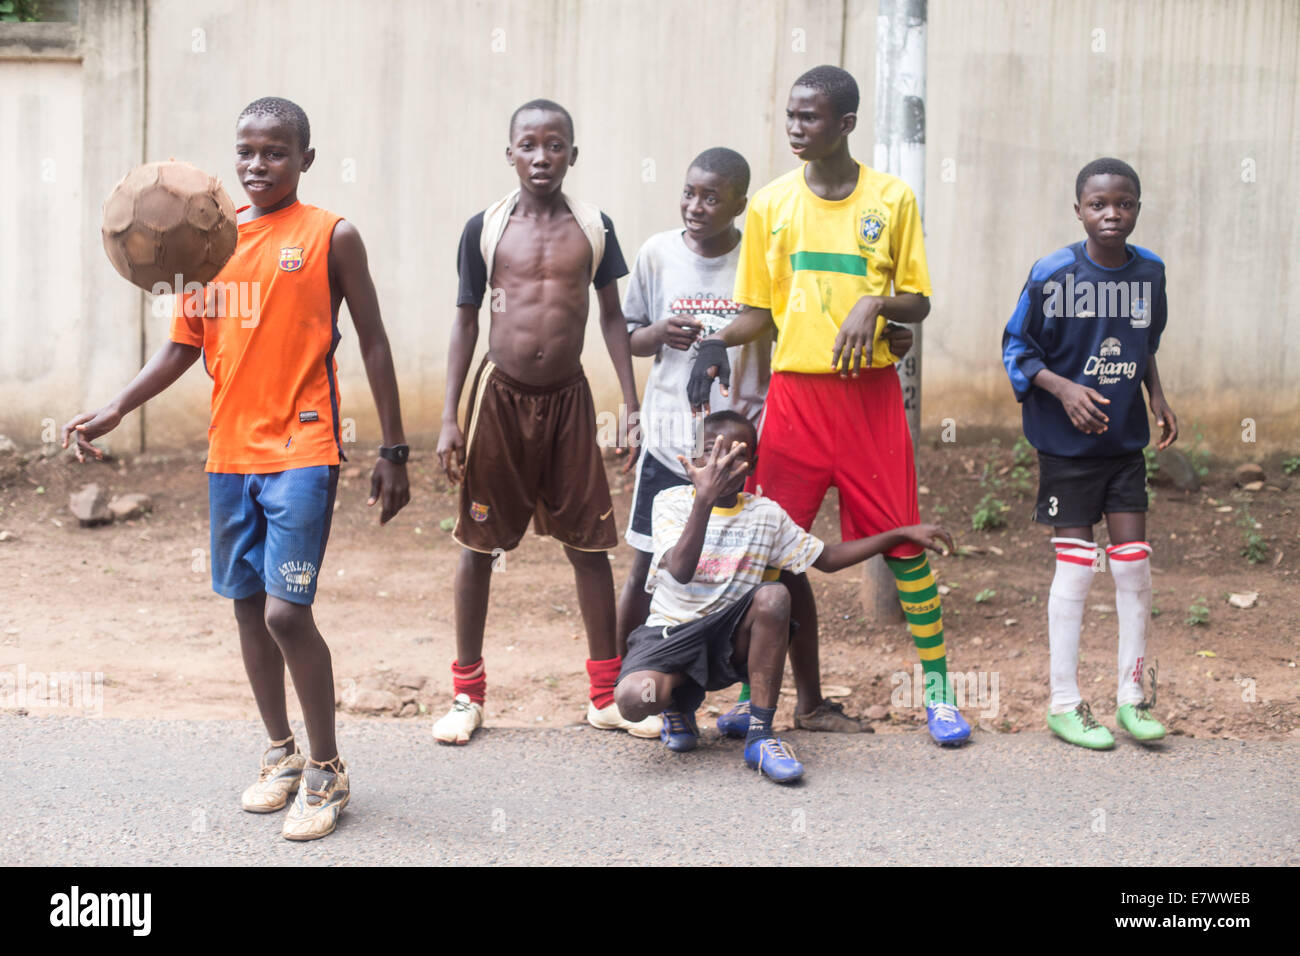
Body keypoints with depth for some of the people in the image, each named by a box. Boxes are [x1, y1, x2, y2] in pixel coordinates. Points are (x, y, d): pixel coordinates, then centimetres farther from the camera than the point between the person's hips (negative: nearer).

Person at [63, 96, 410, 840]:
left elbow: (373, 343, 0)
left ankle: (327, 772, 5)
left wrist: (394, 451, -2)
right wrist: (115, 411, -2)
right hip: (230, 451, 5)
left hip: (302, 451, -5)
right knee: (248, 605, 12)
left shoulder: (331, 237, -2)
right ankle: (281, 755, 29)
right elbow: (184, 346, 11)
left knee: (287, 611, -12)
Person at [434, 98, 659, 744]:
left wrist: (632, 404, 2)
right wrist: (449, 417, -1)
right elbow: (465, 320, 4)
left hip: (568, 398, 1)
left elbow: (612, 315, 8)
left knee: (589, 543, 4)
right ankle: (467, 694, 17)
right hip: (500, 395, -1)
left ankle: (607, 694, 15)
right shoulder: (484, 228, -1)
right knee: (478, 543, 5)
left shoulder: (593, 226, 2)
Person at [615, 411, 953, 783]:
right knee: (634, 698, -34)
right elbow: (681, 571, -24)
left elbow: (827, 558, 13)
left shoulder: (766, 514, 5)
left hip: (730, 640, 2)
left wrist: (903, 533, 7)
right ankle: (681, 700, 8)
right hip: (672, 633, -2)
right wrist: (705, 498, -36)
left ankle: (760, 734, -21)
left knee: (773, 595, -31)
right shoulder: (672, 502, -6)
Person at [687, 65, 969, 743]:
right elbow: (757, 311, 10)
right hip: (795, 392, 2)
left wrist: (875, 304, -15)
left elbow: (917, 303, 5)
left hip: (870, 394, -2)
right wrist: (717, 345, -8)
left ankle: (938, 691, 10)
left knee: (903, 539, -2)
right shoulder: (771, 203, 7)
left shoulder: (892, 199, 2)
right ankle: (809, 700, 13)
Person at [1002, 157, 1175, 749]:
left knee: (1133, 563, 4)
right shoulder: (1054, 273, -12)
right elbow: (1016, 348, -6)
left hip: (1125, 440, 4)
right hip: (1066, 442, -4)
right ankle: (1064, 704, 9)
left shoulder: (1150, 272, 2)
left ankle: (1132, 696, 17)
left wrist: (1157, 397, 4)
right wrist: (1064, 388, -19)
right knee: (1075, 565, -2)